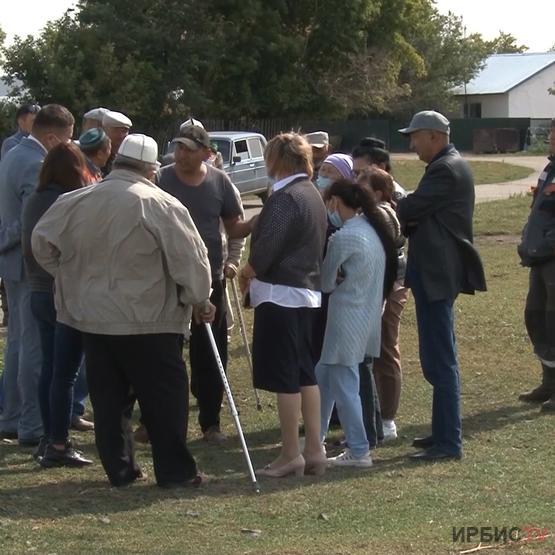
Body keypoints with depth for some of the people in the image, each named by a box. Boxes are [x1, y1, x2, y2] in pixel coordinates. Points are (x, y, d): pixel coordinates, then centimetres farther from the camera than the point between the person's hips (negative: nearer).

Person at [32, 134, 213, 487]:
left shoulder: (76, 202, 2)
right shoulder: (160, 205, -14)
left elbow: (42, 242, 12)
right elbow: (190, 258, -12)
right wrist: (200, 300, 3)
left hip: (93, 317, 5)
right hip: (148, 320, -5)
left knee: (108, 397, 12)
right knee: (165, 398, 4)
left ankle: (119, 469, 16)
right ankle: (175, 471, 7)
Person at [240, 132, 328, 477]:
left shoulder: (285, 197, -17)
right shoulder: (313, 195, 12)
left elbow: (266, 246, -20)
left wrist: (248, 272, 0)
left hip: (280, 293, -10)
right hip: (308, 292, 10)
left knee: (284, 377, -4)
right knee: (305, 374, 13)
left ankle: (291, 456, 0)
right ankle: (314, 451, 15)